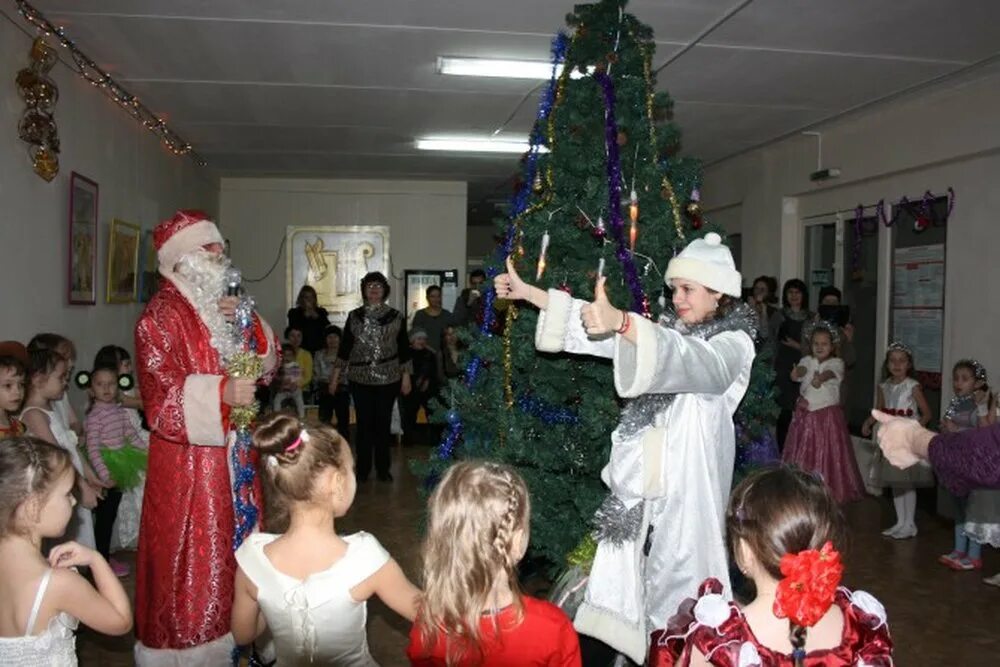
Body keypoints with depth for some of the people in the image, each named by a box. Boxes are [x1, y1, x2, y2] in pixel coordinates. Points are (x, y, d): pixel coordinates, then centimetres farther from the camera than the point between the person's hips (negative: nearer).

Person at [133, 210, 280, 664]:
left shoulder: (224, 305, 13)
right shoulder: (162, 314, -12)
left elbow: (268, 362, 12)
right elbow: (160, 394, -20)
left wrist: (248, 324, -5)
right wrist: (221, 392, -33)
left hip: (234, 451, 8)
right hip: (189, 456, -8)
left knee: (234, 546, 16)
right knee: (191, 558, -1)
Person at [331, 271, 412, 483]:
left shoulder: (396, 317, 3)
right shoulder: (354, 316, 6)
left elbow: (404, 348, 5)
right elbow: (345, 346, 9)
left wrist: (406, 376, 2)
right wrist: (336, 374, 7)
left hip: (388, 378, -1)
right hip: (360, 378, 1)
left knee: (383, 423, 3)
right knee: (364, 423, 2)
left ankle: (383, 469, 15)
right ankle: (362, 469, 14)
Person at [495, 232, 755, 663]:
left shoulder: (734, 344, -7)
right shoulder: (669, 330, 14)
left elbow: (696, 363, -29)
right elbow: (599, 327, 10)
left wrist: (622, 321, -46)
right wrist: (528, 293, 1)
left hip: (687, 482, -6)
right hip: (642, 478, 6)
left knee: (677, 575, 0)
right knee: (630, 572, 9)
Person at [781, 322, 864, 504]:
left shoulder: (836, 363, -2)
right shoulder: (807, 361, 6)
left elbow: (830, 373, -25)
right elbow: (802, 369, -16)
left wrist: (821, 378, -49)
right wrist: (797, 372, -43)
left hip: (828, 415, -3)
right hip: (805, 415, 3)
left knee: (828, 453, 1)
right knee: (804, 453, 8)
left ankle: (831, 492, 11)